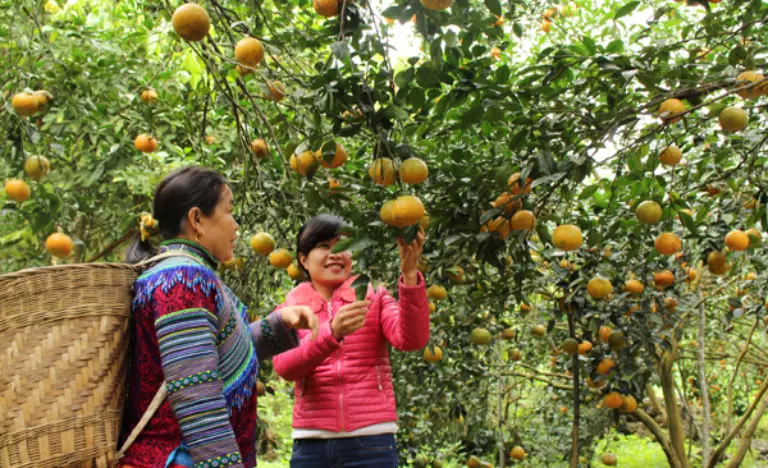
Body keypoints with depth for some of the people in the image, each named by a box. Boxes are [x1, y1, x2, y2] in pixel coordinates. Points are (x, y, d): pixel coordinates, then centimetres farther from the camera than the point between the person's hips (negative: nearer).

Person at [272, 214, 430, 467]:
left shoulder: (373, 296, 5)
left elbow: (412, 339, -12)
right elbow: (284, 367, -10)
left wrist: (409, 274, -25)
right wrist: (332, 332, -26)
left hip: (370, 440, -1)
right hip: (311, 442, 1)